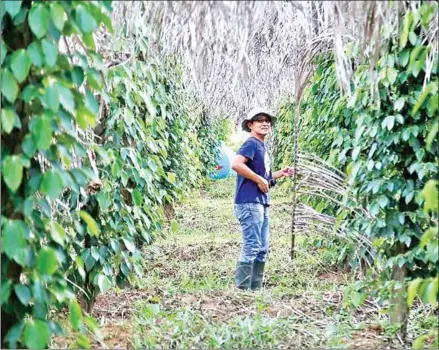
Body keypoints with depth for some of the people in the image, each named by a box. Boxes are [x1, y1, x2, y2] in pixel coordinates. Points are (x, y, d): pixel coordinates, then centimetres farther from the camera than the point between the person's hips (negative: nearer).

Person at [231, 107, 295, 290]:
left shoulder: (262, 147, 19)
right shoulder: (251, 144, -9)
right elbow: (236, 164, -25)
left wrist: (281, 173, 13)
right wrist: (259, 179, -19)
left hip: (261, 203, 10)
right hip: (249, 202, -10)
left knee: (262, 249, 13)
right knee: (251, 248, -11)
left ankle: (256, 288, 20)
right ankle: (242, 289, -7)